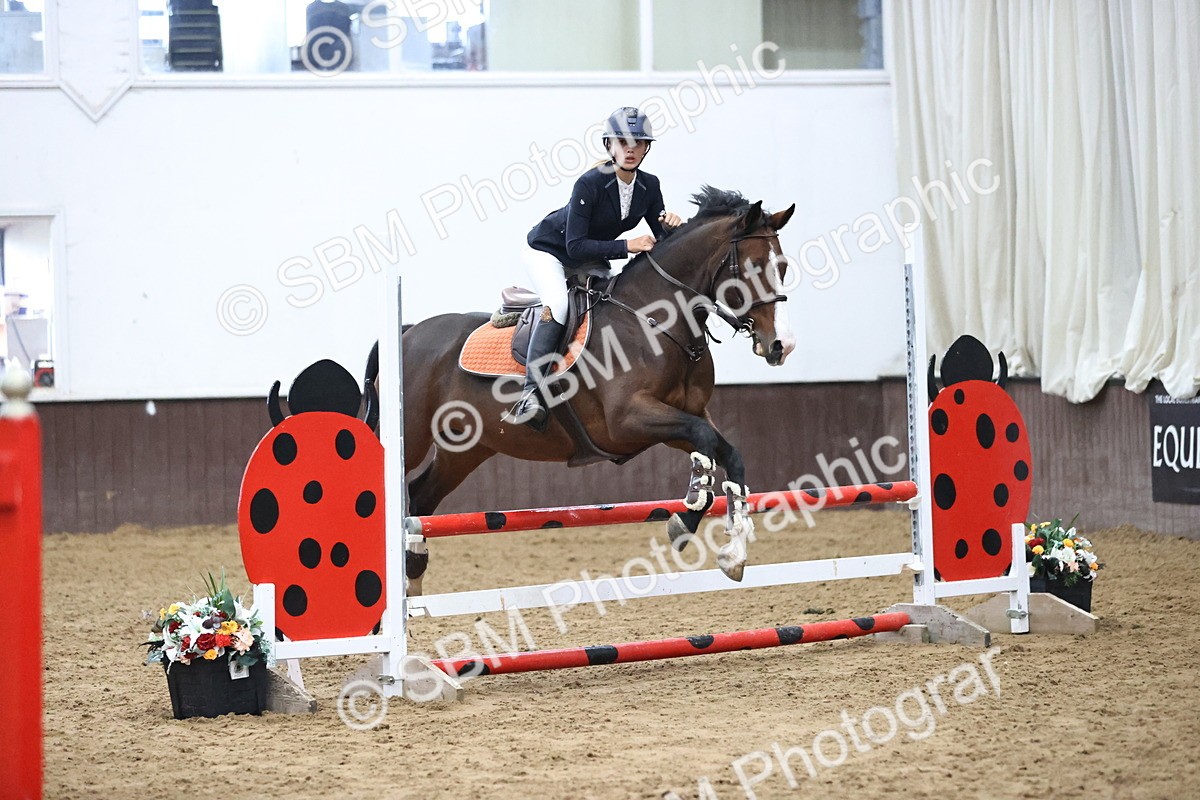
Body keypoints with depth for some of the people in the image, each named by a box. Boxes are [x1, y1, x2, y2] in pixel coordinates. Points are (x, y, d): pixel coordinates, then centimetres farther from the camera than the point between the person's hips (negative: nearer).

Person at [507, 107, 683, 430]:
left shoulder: (648, 186, -9)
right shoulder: (590, 183, -29)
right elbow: (575, 245, -32)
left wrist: (670, 225, -25)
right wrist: (627, 246, -37)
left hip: (590, 259, 8)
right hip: (548, 250, -8)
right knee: (558, 305, -31)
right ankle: (531, 393, -38)